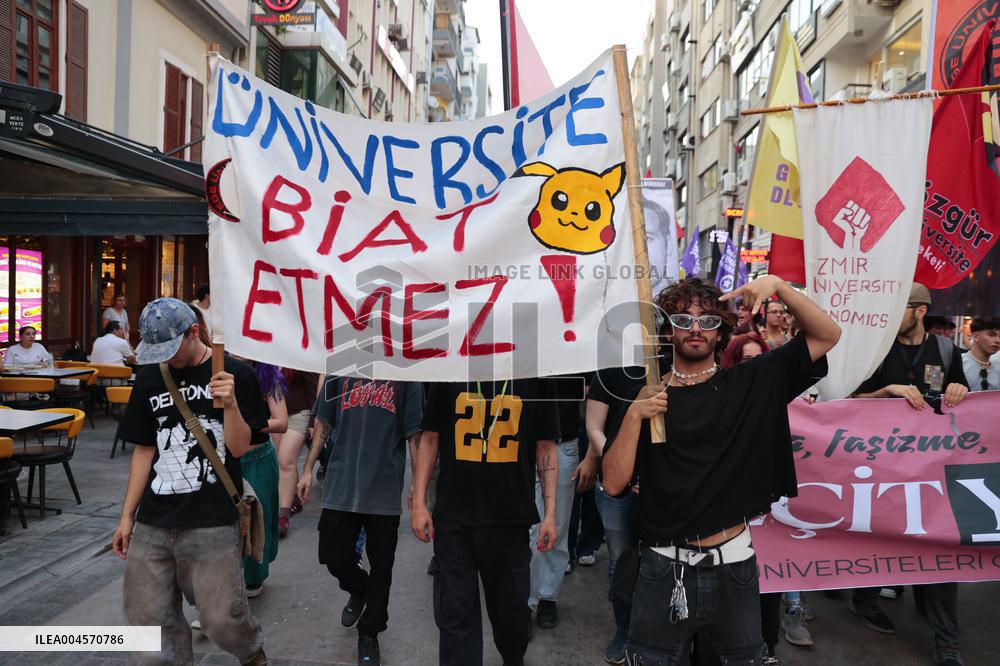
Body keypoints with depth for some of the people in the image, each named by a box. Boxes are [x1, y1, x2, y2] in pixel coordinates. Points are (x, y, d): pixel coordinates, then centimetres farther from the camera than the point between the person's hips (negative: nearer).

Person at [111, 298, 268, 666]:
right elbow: (144, 450, 14)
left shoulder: (234, 374, -5)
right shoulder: (149, 378, 8)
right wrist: (127, 515, 14)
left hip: (212, 524, -4)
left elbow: (239, 447, -5)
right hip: (153, 524, 5)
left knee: (222, 620, -1)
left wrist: (230, 403, -22)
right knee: (147, 616, 6)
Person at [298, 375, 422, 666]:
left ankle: (368, 635, 30)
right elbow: (323, 424, 13)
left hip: (384, 488, -2)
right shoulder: (340, 371, 5)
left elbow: (415, 435, -2)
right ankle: (358, 590, 41)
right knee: (334, 558, 7)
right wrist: (308, 470, 9)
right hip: (340, 485, 2)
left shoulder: (405, 376, -2)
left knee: (380, 570, 9)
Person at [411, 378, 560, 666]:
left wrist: (550, 512, -1)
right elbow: (430, 438, 5)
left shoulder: (536, 377, -2)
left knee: (510, 606, 15)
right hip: (453, 515, 0)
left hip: (511, 517, 0)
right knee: (454, 611, 6)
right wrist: (419, 502, 2)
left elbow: (546, 447, 2)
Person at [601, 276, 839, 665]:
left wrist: (778, 286, -15)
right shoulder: (645, 397, -1)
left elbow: (827, 335, -2)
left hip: (732, 565, 1)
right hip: (663, 568, 0)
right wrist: (634, 416, -18)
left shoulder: (749, 384, 0)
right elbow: (614, 484, -6)